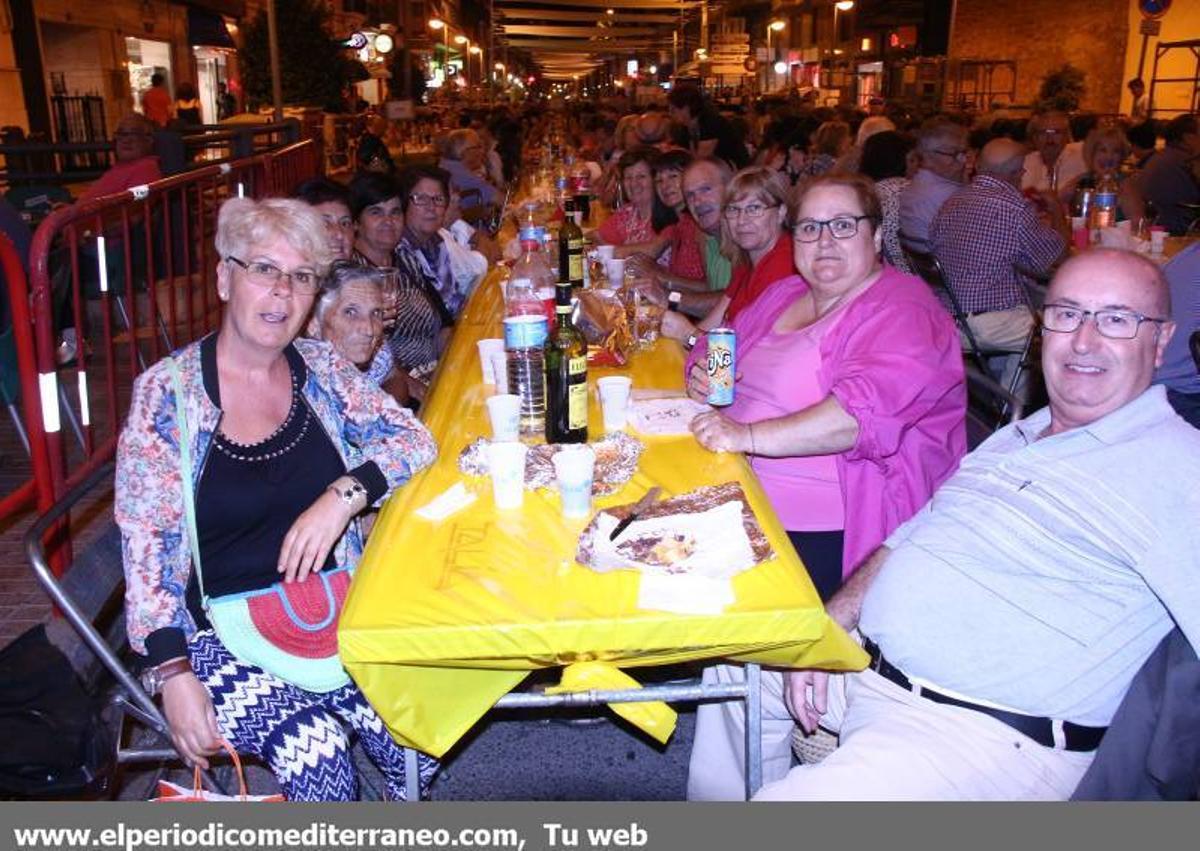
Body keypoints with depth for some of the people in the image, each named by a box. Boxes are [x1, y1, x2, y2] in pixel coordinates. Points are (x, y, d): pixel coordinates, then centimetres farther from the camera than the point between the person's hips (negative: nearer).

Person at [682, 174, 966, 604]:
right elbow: (721, 345, 30)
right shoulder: (781, 294, 17)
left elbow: (864, 410, -25)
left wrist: (749, 436, -28)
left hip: (826, 533, -7)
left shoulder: (903, 310, -8)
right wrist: (703, 376, 5)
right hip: (737, 497, 7)